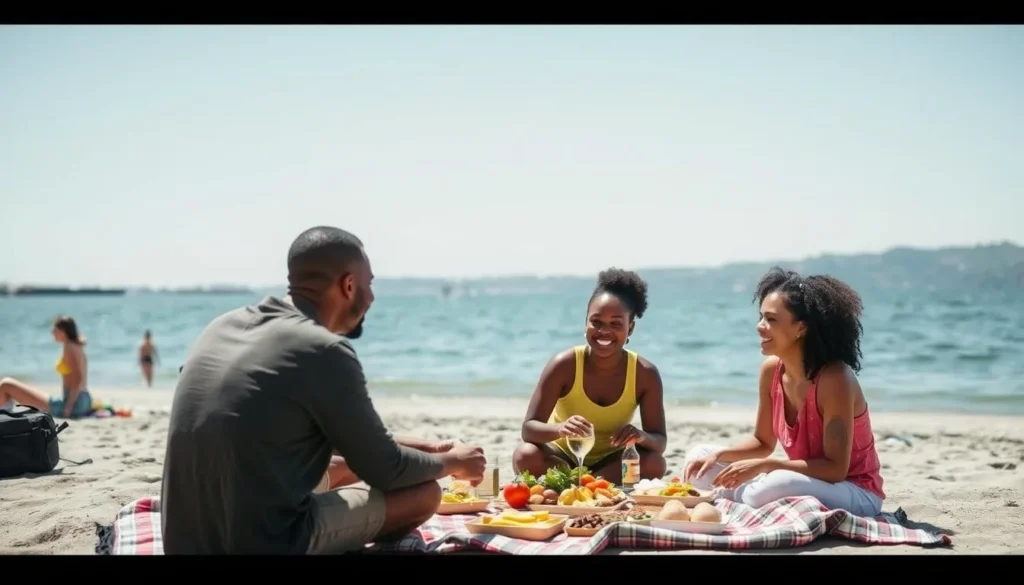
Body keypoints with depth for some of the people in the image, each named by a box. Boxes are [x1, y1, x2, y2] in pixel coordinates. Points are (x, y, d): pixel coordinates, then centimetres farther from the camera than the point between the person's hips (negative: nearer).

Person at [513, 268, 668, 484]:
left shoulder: (645, 374, -16)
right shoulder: (565, 364, -21)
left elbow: (660, 441, -15)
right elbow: (529, 428, -25)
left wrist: (642, 437, -40)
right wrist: (560, 429, -48)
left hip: (611, 462, 2)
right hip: (562, 456, -2)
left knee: (654, 463, -29)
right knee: (526, 456, -33)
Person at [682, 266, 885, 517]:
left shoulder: (835, 378, -25)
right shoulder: (771, 369, -4)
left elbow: (835, 468, -26)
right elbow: (762, 442, 8)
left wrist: (763, 465, -30)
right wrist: (718, 455, -10)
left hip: (856, 495, -7)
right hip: (807, 483, 7)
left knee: (776, 487, -38)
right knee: (700, 458, 2)